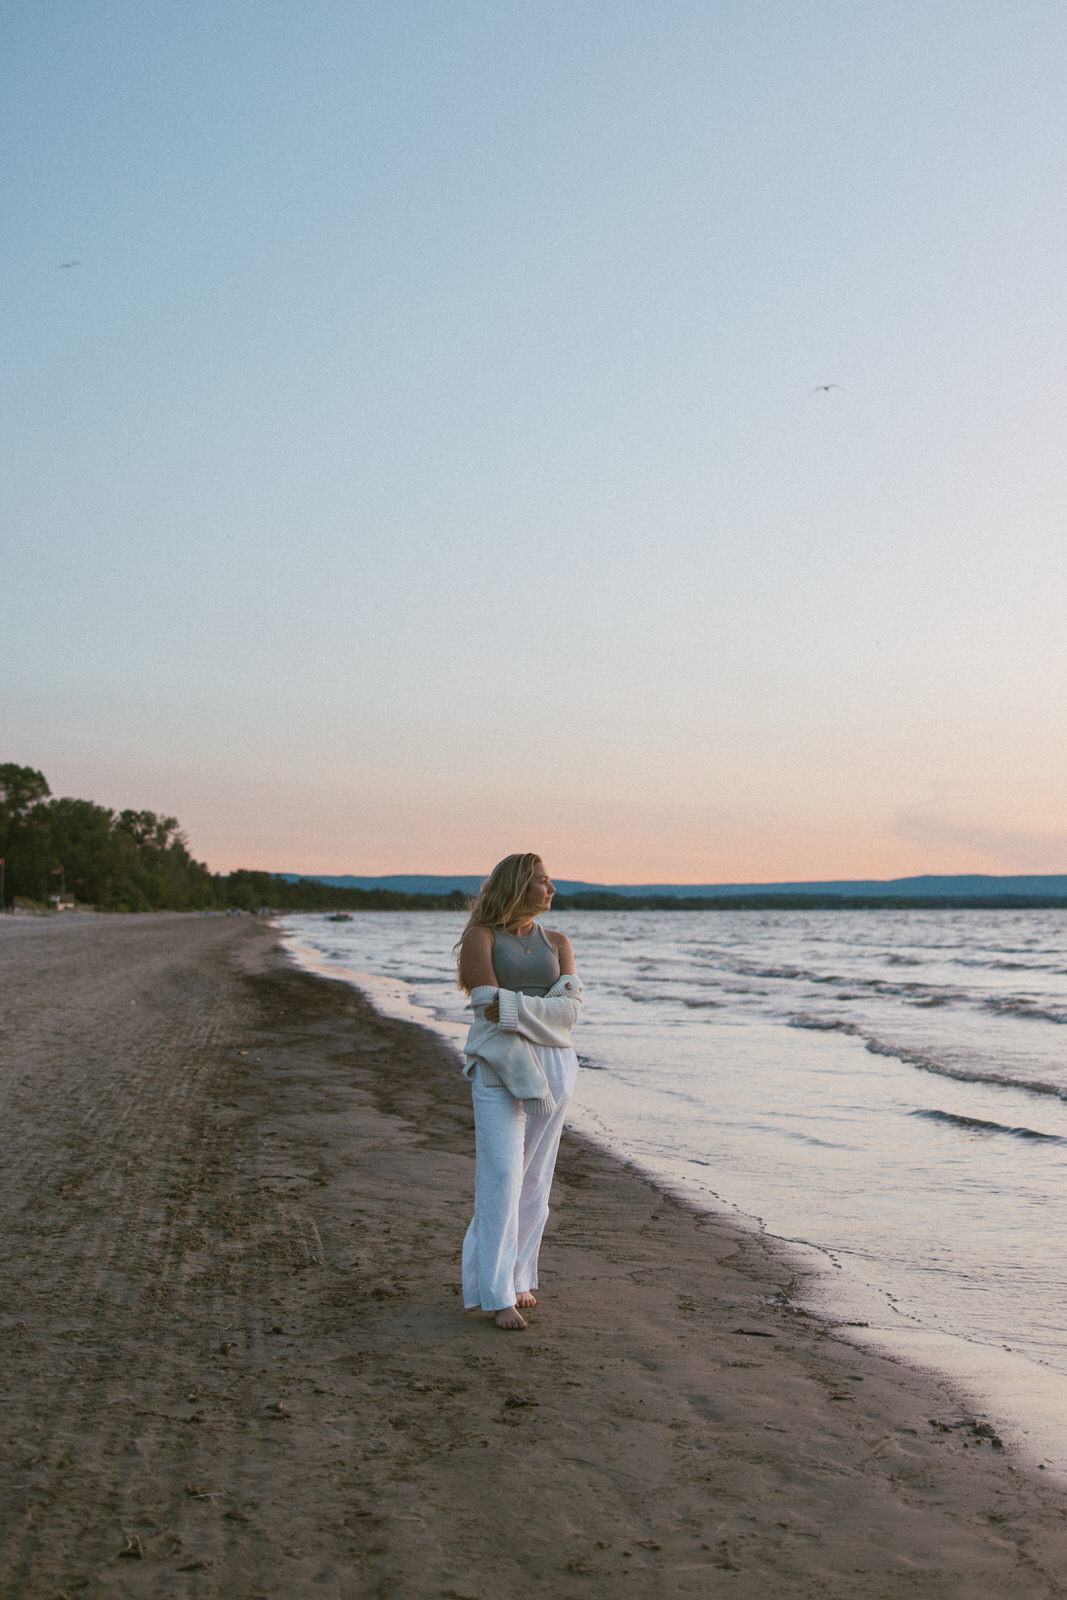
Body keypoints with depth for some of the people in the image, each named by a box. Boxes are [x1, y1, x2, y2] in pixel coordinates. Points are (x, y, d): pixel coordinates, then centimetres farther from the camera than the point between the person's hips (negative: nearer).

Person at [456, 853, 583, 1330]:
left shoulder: (557, 943, 13)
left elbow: (570, 1008, -1)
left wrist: (515, 1006, -14)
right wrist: (546, 1005, -9)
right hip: (499, 1065, -4)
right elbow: (489, 1005, -12)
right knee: (501, 1176, -10)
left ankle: (519, 1277, 20)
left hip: (551, 1067, 5)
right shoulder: (480, 937, 0)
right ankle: (498, 1295, -7)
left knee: (535, 1178, 7)